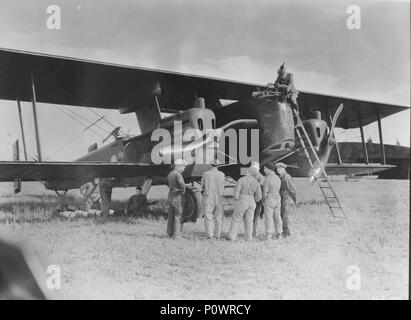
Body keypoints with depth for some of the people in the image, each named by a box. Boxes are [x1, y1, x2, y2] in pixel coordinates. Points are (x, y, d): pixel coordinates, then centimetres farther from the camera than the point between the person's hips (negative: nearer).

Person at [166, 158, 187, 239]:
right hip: (178, 198, -8)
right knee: (178, 217, -4)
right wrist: (183, 192, -13)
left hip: (170, 197, 8)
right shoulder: (178, 174, -17)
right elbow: (182, 185, -31)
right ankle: (176, 235, -5)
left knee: (171, 217, 12)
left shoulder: (170, 174, 11)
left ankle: (170, 234, 17)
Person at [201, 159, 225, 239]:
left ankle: (209, 235, -2)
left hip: (208, 198, -2)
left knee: (208, 217, 3)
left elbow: (202, 186, 3)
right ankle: (218, 235, 12)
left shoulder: (205, 174, -6)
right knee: (219, 217, 11)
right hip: (219, 198, 2)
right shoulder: (222, 174, -3)